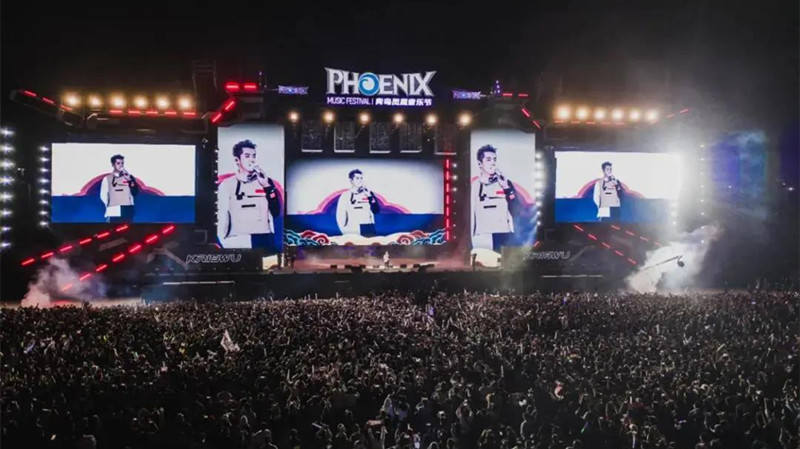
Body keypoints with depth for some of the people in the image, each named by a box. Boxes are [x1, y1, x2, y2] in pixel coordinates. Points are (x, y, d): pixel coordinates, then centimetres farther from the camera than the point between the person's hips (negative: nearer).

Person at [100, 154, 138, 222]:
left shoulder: (129, 177, 11)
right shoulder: (107, 178, 7)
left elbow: (135, 193, 0)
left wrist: (130, 180, -10)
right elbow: (103, 195, 7)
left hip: (127, 212, 2)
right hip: (113, 212, -2)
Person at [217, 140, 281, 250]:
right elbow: (222, 218, 1)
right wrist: (224, 243, -10)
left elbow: (276, 212, 3)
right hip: (238, 244, -2)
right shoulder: (227, 185, 4)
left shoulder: (266, 182, 11)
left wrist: (267, 186, -6)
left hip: (265, 242, 2)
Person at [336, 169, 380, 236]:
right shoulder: (346, 195, 2)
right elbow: (340, 215, 2)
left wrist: (370, 197, -10)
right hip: (353, 231, -3)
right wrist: (345, 230, -5)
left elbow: (376, 210, 1)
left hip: (369, 230, 3)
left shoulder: (369, 194, 10)